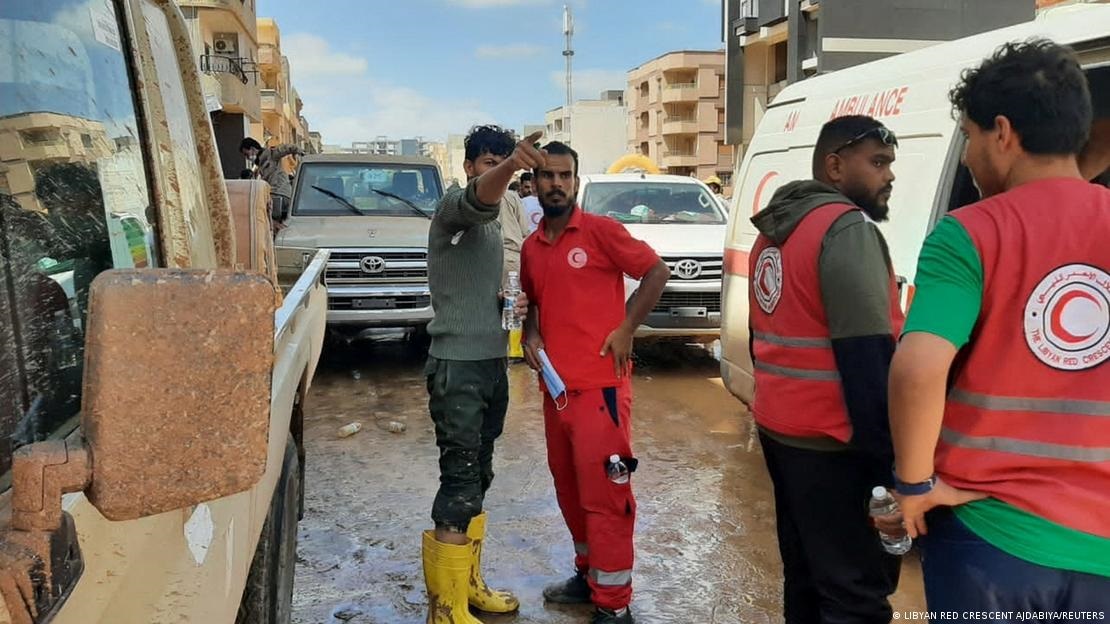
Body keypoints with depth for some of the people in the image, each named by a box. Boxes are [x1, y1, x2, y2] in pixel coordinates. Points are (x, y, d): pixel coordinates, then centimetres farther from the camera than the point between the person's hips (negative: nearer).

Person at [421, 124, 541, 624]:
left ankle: (467, 583, 28)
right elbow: (482, 195, -34)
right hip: (458, 366, -9)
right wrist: (509, 165, -55)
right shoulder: (454, 206, -9)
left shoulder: (491, 224, 18)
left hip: (491, 363, 9)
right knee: (460, 483, -8)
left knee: (477, 480, 15)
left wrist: (510, 303, 7)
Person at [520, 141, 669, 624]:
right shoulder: (531, 247, 12)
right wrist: (529, 334, 5)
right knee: (569, 488, 16)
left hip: (599, 385, -7)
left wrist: (625, 330, -10)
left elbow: (656, 272, -5)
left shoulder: (600, 231, -6)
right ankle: (589, 574, 33)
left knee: (603, 493, -3)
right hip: (556, 387, 7)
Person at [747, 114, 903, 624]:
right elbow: (867, 357, -21)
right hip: (831, 444, -9)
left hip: (779, 430, 10)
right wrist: (889, 458, -20)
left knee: (806, 577, 20)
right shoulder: (847, 228, -15)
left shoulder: (774, 232, 14)